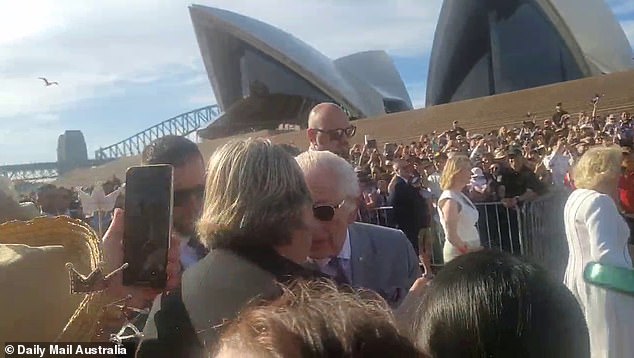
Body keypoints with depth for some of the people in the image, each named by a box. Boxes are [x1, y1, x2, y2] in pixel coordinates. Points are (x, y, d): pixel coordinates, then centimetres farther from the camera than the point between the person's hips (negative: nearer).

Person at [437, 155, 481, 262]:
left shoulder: (461, 196, 10)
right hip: (459, 253, -8)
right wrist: (470, 253, -15)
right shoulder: (449, 200, -18)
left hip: (471, 249, 8)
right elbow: (452, 236, -21)